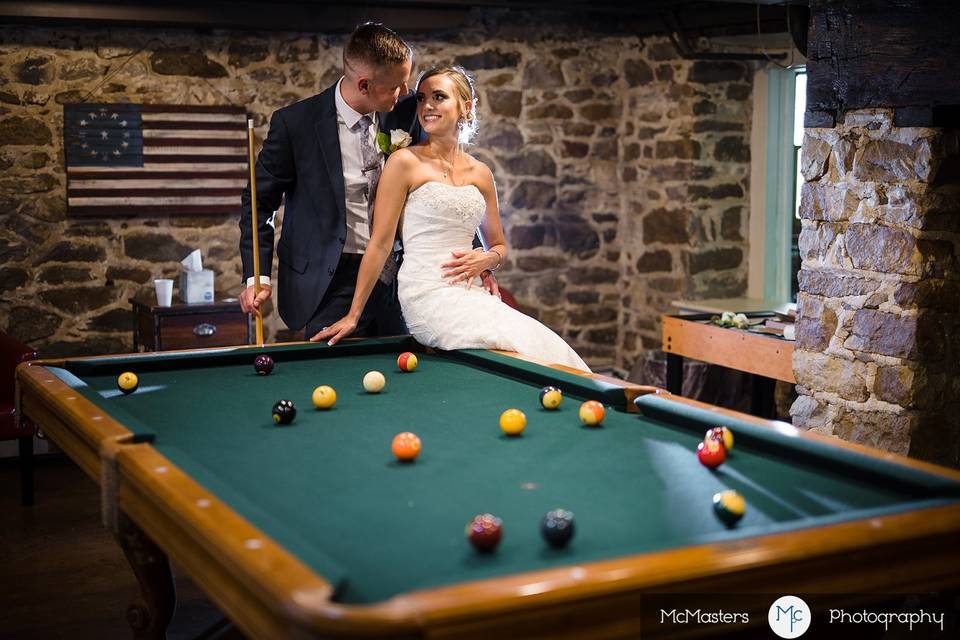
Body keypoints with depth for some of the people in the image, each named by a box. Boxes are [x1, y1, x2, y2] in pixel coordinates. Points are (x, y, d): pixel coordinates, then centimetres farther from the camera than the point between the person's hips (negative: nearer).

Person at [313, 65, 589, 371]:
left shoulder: (480, 173, 14)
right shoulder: (405, 161, -1)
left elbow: (499, 246, 25)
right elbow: (380, 244, -2)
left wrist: (485, 259, 0)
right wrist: (353, 315, -3)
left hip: (471, 293, 6)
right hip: (429, 296, -5)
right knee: (530, 346, -25)